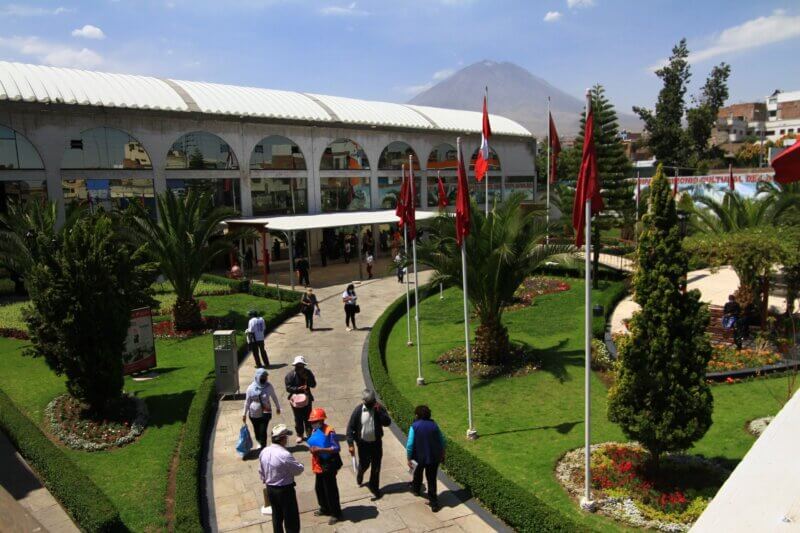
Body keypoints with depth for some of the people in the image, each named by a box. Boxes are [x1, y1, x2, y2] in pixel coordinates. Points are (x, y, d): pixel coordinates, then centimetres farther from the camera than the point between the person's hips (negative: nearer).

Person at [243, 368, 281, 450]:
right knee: (257, 430, 15)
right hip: (254, 413, 2)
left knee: (263, 431, -11)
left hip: (265, 412, -1)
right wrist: (244, 414, 3)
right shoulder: (251, 388, -10)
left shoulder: (269, 386, -11)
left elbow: (274, 397, 4)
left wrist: (278, 407, 15)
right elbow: (247, 401, -1)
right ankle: (260, 443, 43)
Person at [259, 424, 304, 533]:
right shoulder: (285, 454, -28)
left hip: (270, 489, 7)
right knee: (291, 519, 7)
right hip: (285, 490, -7)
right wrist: (300, 464, 5)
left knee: (276, 516, 23)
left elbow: (261, 471, 8)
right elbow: (299, 469, -16)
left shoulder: (264, 452, -5)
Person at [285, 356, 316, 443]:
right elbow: (288, 388, -16)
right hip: (296, 400, -2)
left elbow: (313, 385, -6)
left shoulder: (308, 373, -6)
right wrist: (298, 388, -28)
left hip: (307, 399, 2)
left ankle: (309, 434, 30)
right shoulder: (290, 375, -14)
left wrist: (307, 379, -23)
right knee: (298, 419, 9)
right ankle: (299, 435, 25)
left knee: (307, 418, 12)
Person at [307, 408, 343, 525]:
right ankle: (325, 508, 40)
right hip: (319, 463, 8)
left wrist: (320, 450, -28)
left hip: (329, 463, -8)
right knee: (319, 487, 19)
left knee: (330, 489, 2)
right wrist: (312, 449, -9)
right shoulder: (315, 430, 0)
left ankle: (336, 513, 17)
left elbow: (336, 448, -21)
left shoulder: (329, 432, -23)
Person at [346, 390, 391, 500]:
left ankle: (374, 487, 26)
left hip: (376, 442, 1)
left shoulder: (379, 409, -11)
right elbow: (350, 428, -10)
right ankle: (359, 476, 50)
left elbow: (387, 422, -19)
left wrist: (379, 411, -30)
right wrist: (350, 444, -14)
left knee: (376, 467, 7)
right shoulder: (358, 410, -14)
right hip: (363, 443, -1)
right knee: (364, 464, 16)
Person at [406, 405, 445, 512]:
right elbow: (442, 441, 4)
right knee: (432, 479, 10)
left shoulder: (414, 427, -15)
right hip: (434, 458, 1)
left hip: (420, 457, -1)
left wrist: (409, 459, -8)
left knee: (418, 473, 27)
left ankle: (416, 489, 51)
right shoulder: (434, 425, -4)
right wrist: (442, 454, 18)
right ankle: (434, 503, 9)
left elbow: (410, 445, -17)